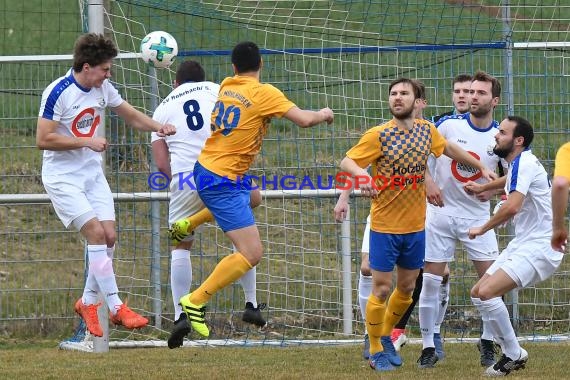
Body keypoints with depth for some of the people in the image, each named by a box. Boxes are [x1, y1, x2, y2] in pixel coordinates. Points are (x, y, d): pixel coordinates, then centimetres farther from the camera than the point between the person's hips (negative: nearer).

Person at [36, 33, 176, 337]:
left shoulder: (103, 89, 2)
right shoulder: (58, 93, -19)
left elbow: (131, 116, 15)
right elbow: (43, 140, -21)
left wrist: (159, 127, -3)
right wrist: (86, 142, -21)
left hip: (92, 173, 7)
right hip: (62, 177, -7)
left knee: (109, 235, -4)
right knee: (95, 232, -17)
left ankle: (88, 302, 14)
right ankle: (116, 307, -14)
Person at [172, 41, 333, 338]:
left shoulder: (227, 86, 7)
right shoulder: (264, 93, -15)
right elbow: (304, 119, -19)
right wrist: (323, 114, 0)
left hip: (204, 168, 9)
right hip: (223, 181, -9)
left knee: (251, 196, 39)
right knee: (252, 253, -10)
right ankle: (196, 301, -11)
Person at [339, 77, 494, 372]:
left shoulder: (426, 131, 2)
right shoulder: (379, 135, -13)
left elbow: (448, 148, 22)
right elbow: (346, 161, -16)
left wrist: (480, 166, 28)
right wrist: (361, 175, -38)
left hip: (415, 226, 5)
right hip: (385, 227, -5)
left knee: (406, 289, 15)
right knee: (381, 290, -1)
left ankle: (385, 337, 36)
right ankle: (375, 351, 15)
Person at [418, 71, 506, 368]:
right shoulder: (449, 125, -8)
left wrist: (494, 189, -12)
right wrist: (428, 182, -15)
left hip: (476, 215, 1)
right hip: (441, 212, -1)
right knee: (431, 281, -2)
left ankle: (487, 343, 15)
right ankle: (429, 346, 8)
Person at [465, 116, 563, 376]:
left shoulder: (523, 163, -18)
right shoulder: (519, 164, 14)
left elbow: (512, 207, -30)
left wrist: (482, 229, -17)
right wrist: (482, 188, 37)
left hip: (539, 247, -11)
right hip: (523, 244, 11)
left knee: (487, 292, -23)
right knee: (478, 293, 9)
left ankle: (514, 356, -10)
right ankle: (512, 353, 14)